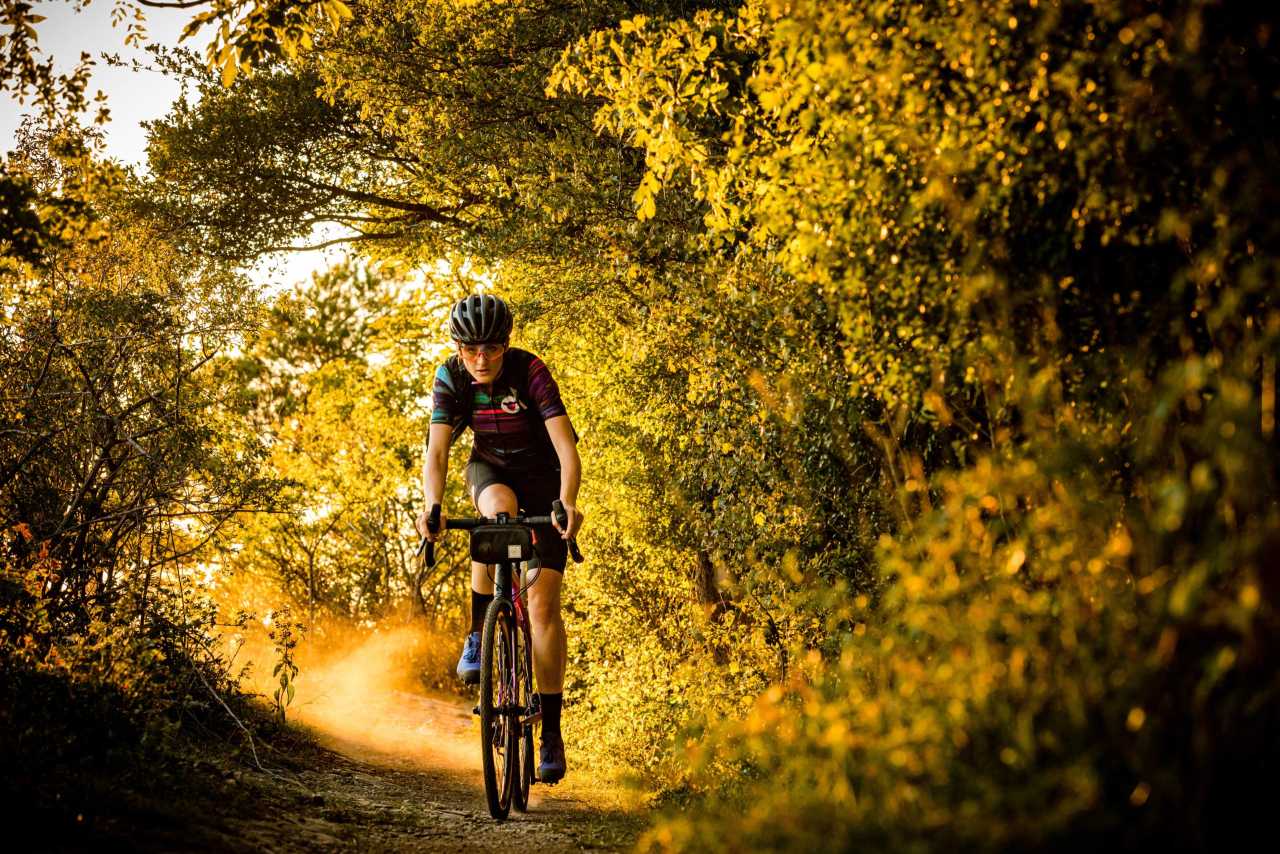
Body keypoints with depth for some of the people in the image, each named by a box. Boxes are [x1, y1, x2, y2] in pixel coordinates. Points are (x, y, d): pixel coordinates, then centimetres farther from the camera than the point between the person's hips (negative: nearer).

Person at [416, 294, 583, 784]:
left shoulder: (530, 372, -28)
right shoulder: (450, 379, -20)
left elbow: (566, 446, -36)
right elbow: (436, 453, -25)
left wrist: (567, 503, -52)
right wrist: (432, 508, -43)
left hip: (541, 474, -2)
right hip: (490, 469, 2)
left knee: (543, 604, -12)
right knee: (500, 511, -36)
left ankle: (551, 729, -8)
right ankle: (478, 635, -18)